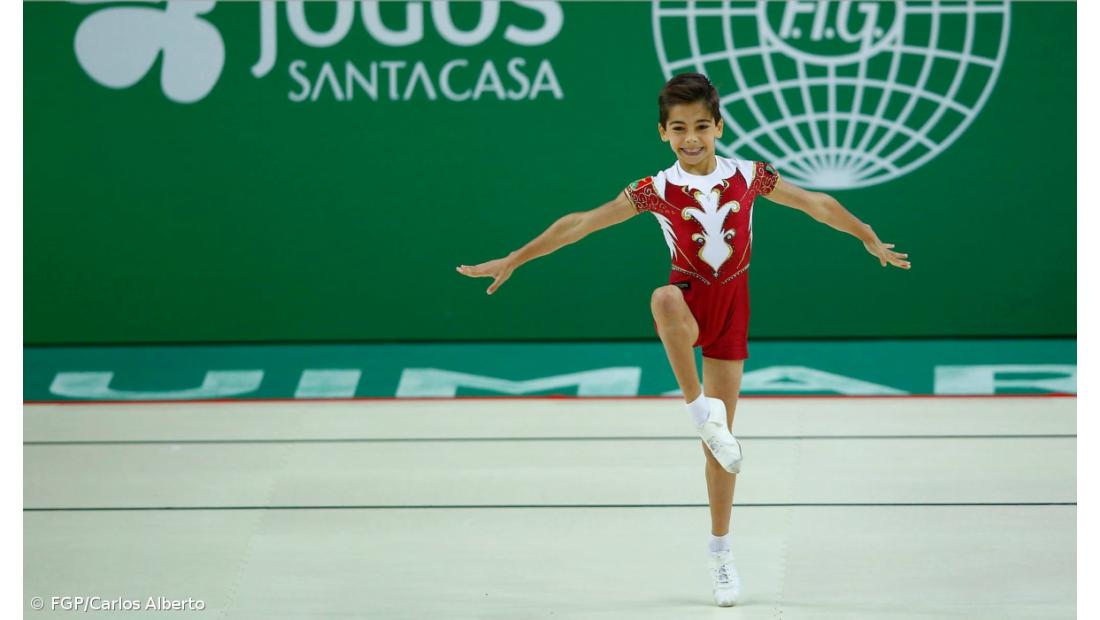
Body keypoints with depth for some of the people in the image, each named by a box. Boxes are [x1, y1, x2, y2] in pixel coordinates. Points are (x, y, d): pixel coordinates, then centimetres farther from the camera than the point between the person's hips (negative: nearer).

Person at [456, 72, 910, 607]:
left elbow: (815, 204, 9)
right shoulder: (657, 191, -5)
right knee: (664, 299, -42)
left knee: (719, 439, 5)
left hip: (731, 305, 2)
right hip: (689, 299, -2)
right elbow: (582, 224, -6)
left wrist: (871, 241, 15)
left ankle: (720, 551, 17)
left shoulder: (747, 177, -2)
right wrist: (513, 261, -8)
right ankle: (700, 408, -34)